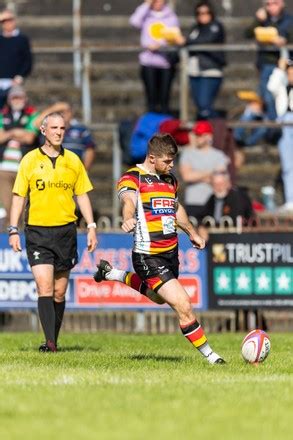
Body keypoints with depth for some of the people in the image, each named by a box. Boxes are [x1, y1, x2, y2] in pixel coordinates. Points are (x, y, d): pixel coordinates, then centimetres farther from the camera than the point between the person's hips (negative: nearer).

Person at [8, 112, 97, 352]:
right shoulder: (30, 160, 3)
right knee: (44, 286, -14)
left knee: (59, 291, 6)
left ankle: (54, 340, 16)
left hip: (66, 231, 2)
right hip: (38, 231, -2)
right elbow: (19, 196, 4)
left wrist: (91, 227, 5)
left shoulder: (73, 160, 8)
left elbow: (82, 195, 13)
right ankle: (49, 341, -18)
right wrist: (14, 230, -3)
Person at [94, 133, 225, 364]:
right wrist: (128, 218, -54)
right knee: (183, 305, -14)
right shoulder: (132, 178, -11)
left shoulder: (169, 179, 13)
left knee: (158, 297, 31)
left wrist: (192, 233, 37)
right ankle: (208, 354, -1)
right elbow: (128, 201, -33)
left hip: (171, 252, 9)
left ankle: (112, 273, 47)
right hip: (149, 257, -9)